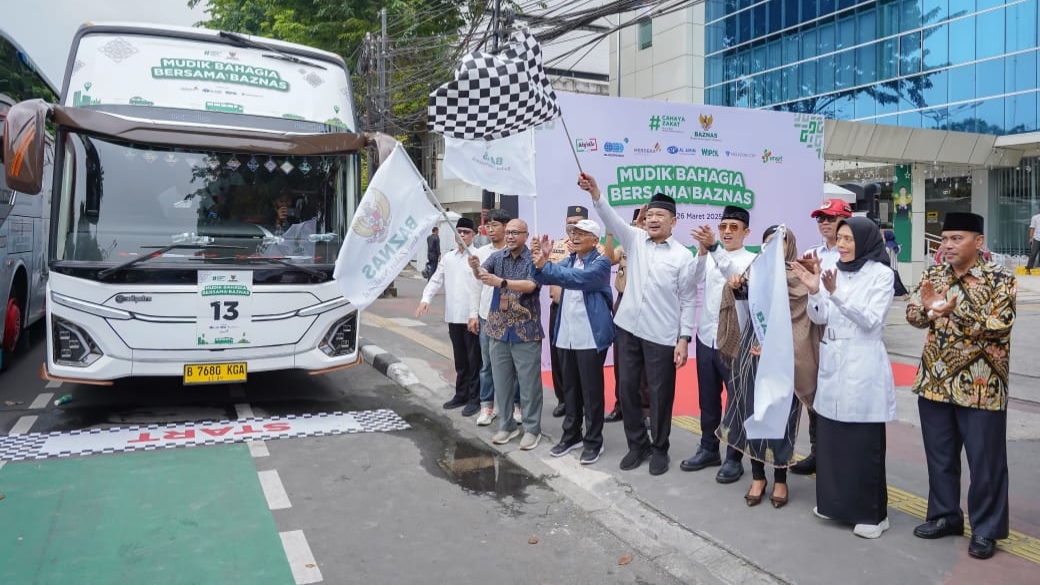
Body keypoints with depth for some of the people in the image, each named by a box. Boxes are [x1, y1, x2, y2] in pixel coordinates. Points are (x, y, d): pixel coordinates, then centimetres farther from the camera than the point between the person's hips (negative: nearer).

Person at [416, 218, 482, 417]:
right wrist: (426, 299, -4)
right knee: (460, 358, 16)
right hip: (453, 316, 6)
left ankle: (474, 398, 10)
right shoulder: (448, 257, 12)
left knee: (474, 359, 2)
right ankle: (461, 394, 27)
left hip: (472, 315, -6)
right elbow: (436, 280, 10)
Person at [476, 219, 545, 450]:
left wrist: (501, 282, -36)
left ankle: (532, 428, 14)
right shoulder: (497, 257, 5)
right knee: (501, 380, 12)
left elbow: (531, 286, -24)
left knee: (529, 382, 3)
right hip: (498, 328, 5)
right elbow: (482, 274, -11)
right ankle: (506, 425, 25)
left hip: (526, 330, -4)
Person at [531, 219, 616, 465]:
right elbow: (542, 278, 6)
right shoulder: (568, 261, 14)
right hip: (565, 336, 7)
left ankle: (593, 441, 13)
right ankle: (571, 435, 27)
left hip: (591, 337, -6)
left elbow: (578, 279, -27)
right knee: (570, 388, 14)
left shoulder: (601, 262, -9)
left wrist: (545, 265, -33)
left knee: (591, 390, 2)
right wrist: (538, 261, -14)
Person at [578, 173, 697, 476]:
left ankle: (660, 449, 24)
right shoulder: (635, 239, 5)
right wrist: (594, 192, -27)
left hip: (662, 335, -4)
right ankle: (637, 444, 27)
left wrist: (684, 338, -8)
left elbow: (688, 300, -3)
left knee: (660, 393, 6)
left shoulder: (683, 256, -4)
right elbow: (612, 220, -11)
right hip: (628, 327, 4)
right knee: (628, 388, 10)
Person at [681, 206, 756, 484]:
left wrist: (713, 248, -39)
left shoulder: (751, 260, -4)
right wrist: (702, 250, -24)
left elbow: (735, 275, -26)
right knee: (707, 399, 14)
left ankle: (734, 458, 14)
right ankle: (708, 449, 28)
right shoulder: (711, 256, 10)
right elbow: (694, 279, -9)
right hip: (706, 338, 5)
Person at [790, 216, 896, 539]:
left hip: (863, 367, -5)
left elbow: (871, 321, -15)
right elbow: (819, 318, 4)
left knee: (864, 443, 1)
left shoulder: (881, 274, -6)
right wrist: (814, 291, -15)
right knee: (830, 438, 10)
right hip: (831, 364, 5)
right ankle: (835, 502, 25)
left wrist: (837, 293, -25)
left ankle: (872, 513, 14)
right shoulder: (832, 271, 8)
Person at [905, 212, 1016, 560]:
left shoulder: (999, 279, -8)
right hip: (935, 382, 5)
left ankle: (986, 529, 19)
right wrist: (928, 308, -21)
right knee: (939, 455, 14)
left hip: (980, 387, -4)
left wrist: (956, 311, -29)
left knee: (985, 460, 5)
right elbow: (912, 315, 1)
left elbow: (1000, 325, -18)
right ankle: (944, 515, 30)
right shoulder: (933, 276, 6)